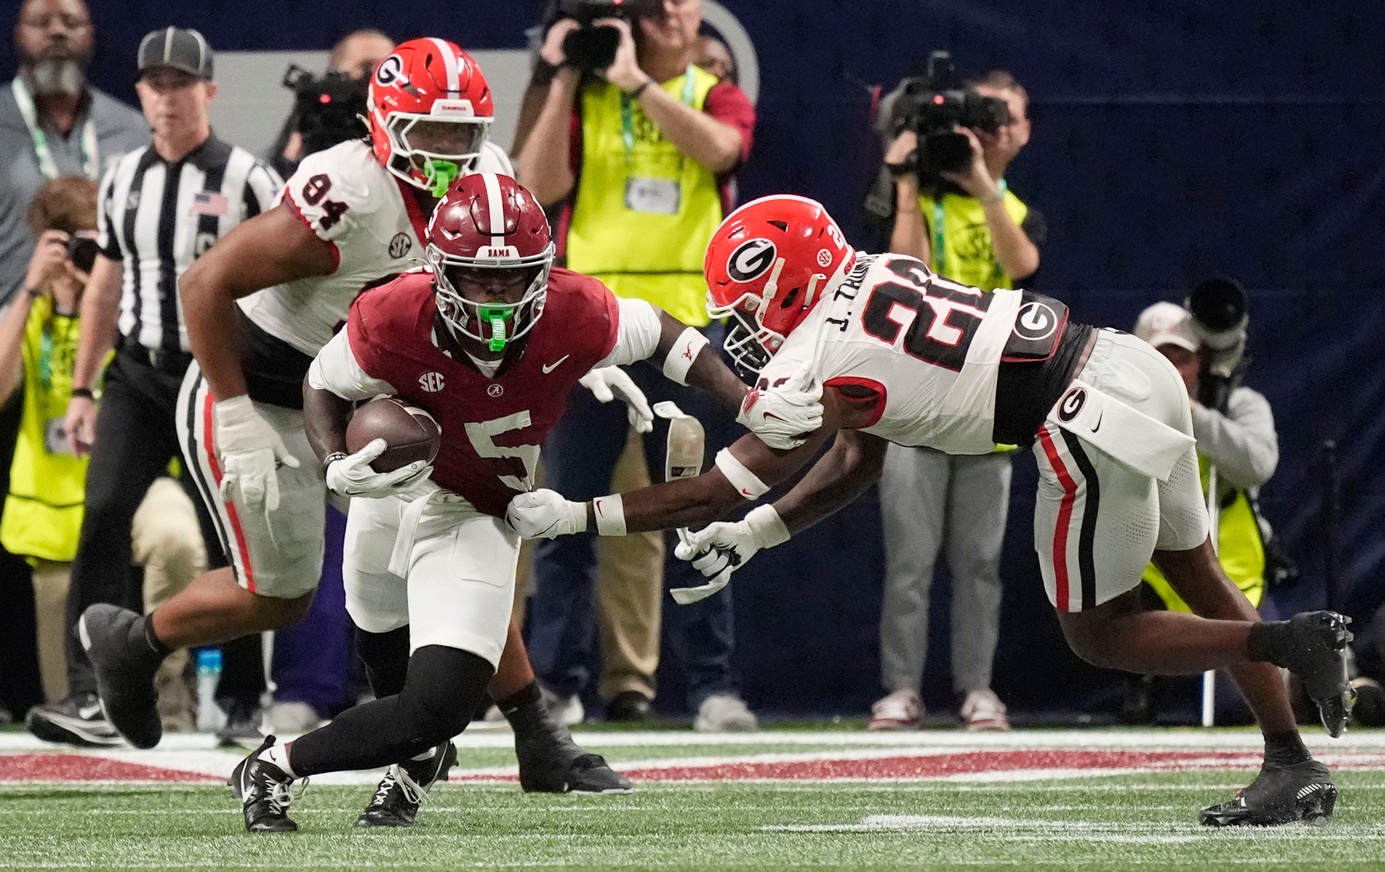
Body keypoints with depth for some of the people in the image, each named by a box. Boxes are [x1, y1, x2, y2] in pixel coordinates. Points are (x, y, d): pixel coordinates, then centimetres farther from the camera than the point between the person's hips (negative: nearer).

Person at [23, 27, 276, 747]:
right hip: (138, 375, 4)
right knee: (102, 513, -14)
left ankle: (243, 703, 15)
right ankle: (92, 696, -18)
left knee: (229, 540, 1)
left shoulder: (246, 179, -5)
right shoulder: (123, 181, 10)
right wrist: (81, 389, 15)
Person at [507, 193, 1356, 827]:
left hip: (1092, 425, -9)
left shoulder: (815, 370, -9)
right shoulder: (872, 276, 16)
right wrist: (754, 535, 18)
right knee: (1198, 577, 19)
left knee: (1098, 632, 7)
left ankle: (1294, 642, -6)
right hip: (1136, 362, 9)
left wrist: (571, 515, 6)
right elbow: (858, 465, 23)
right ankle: (1294, 767, 21)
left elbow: (715, 493, 0)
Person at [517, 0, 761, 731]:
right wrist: (563, 81, -8)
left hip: (689, 326, 0)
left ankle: (712, 685, 5)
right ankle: (552, 682, 5)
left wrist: (636, 80, -15)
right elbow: (540, 186, -5)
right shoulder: (584, 96, 8)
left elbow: (716, 147, -15)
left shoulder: (718, 99, 9)